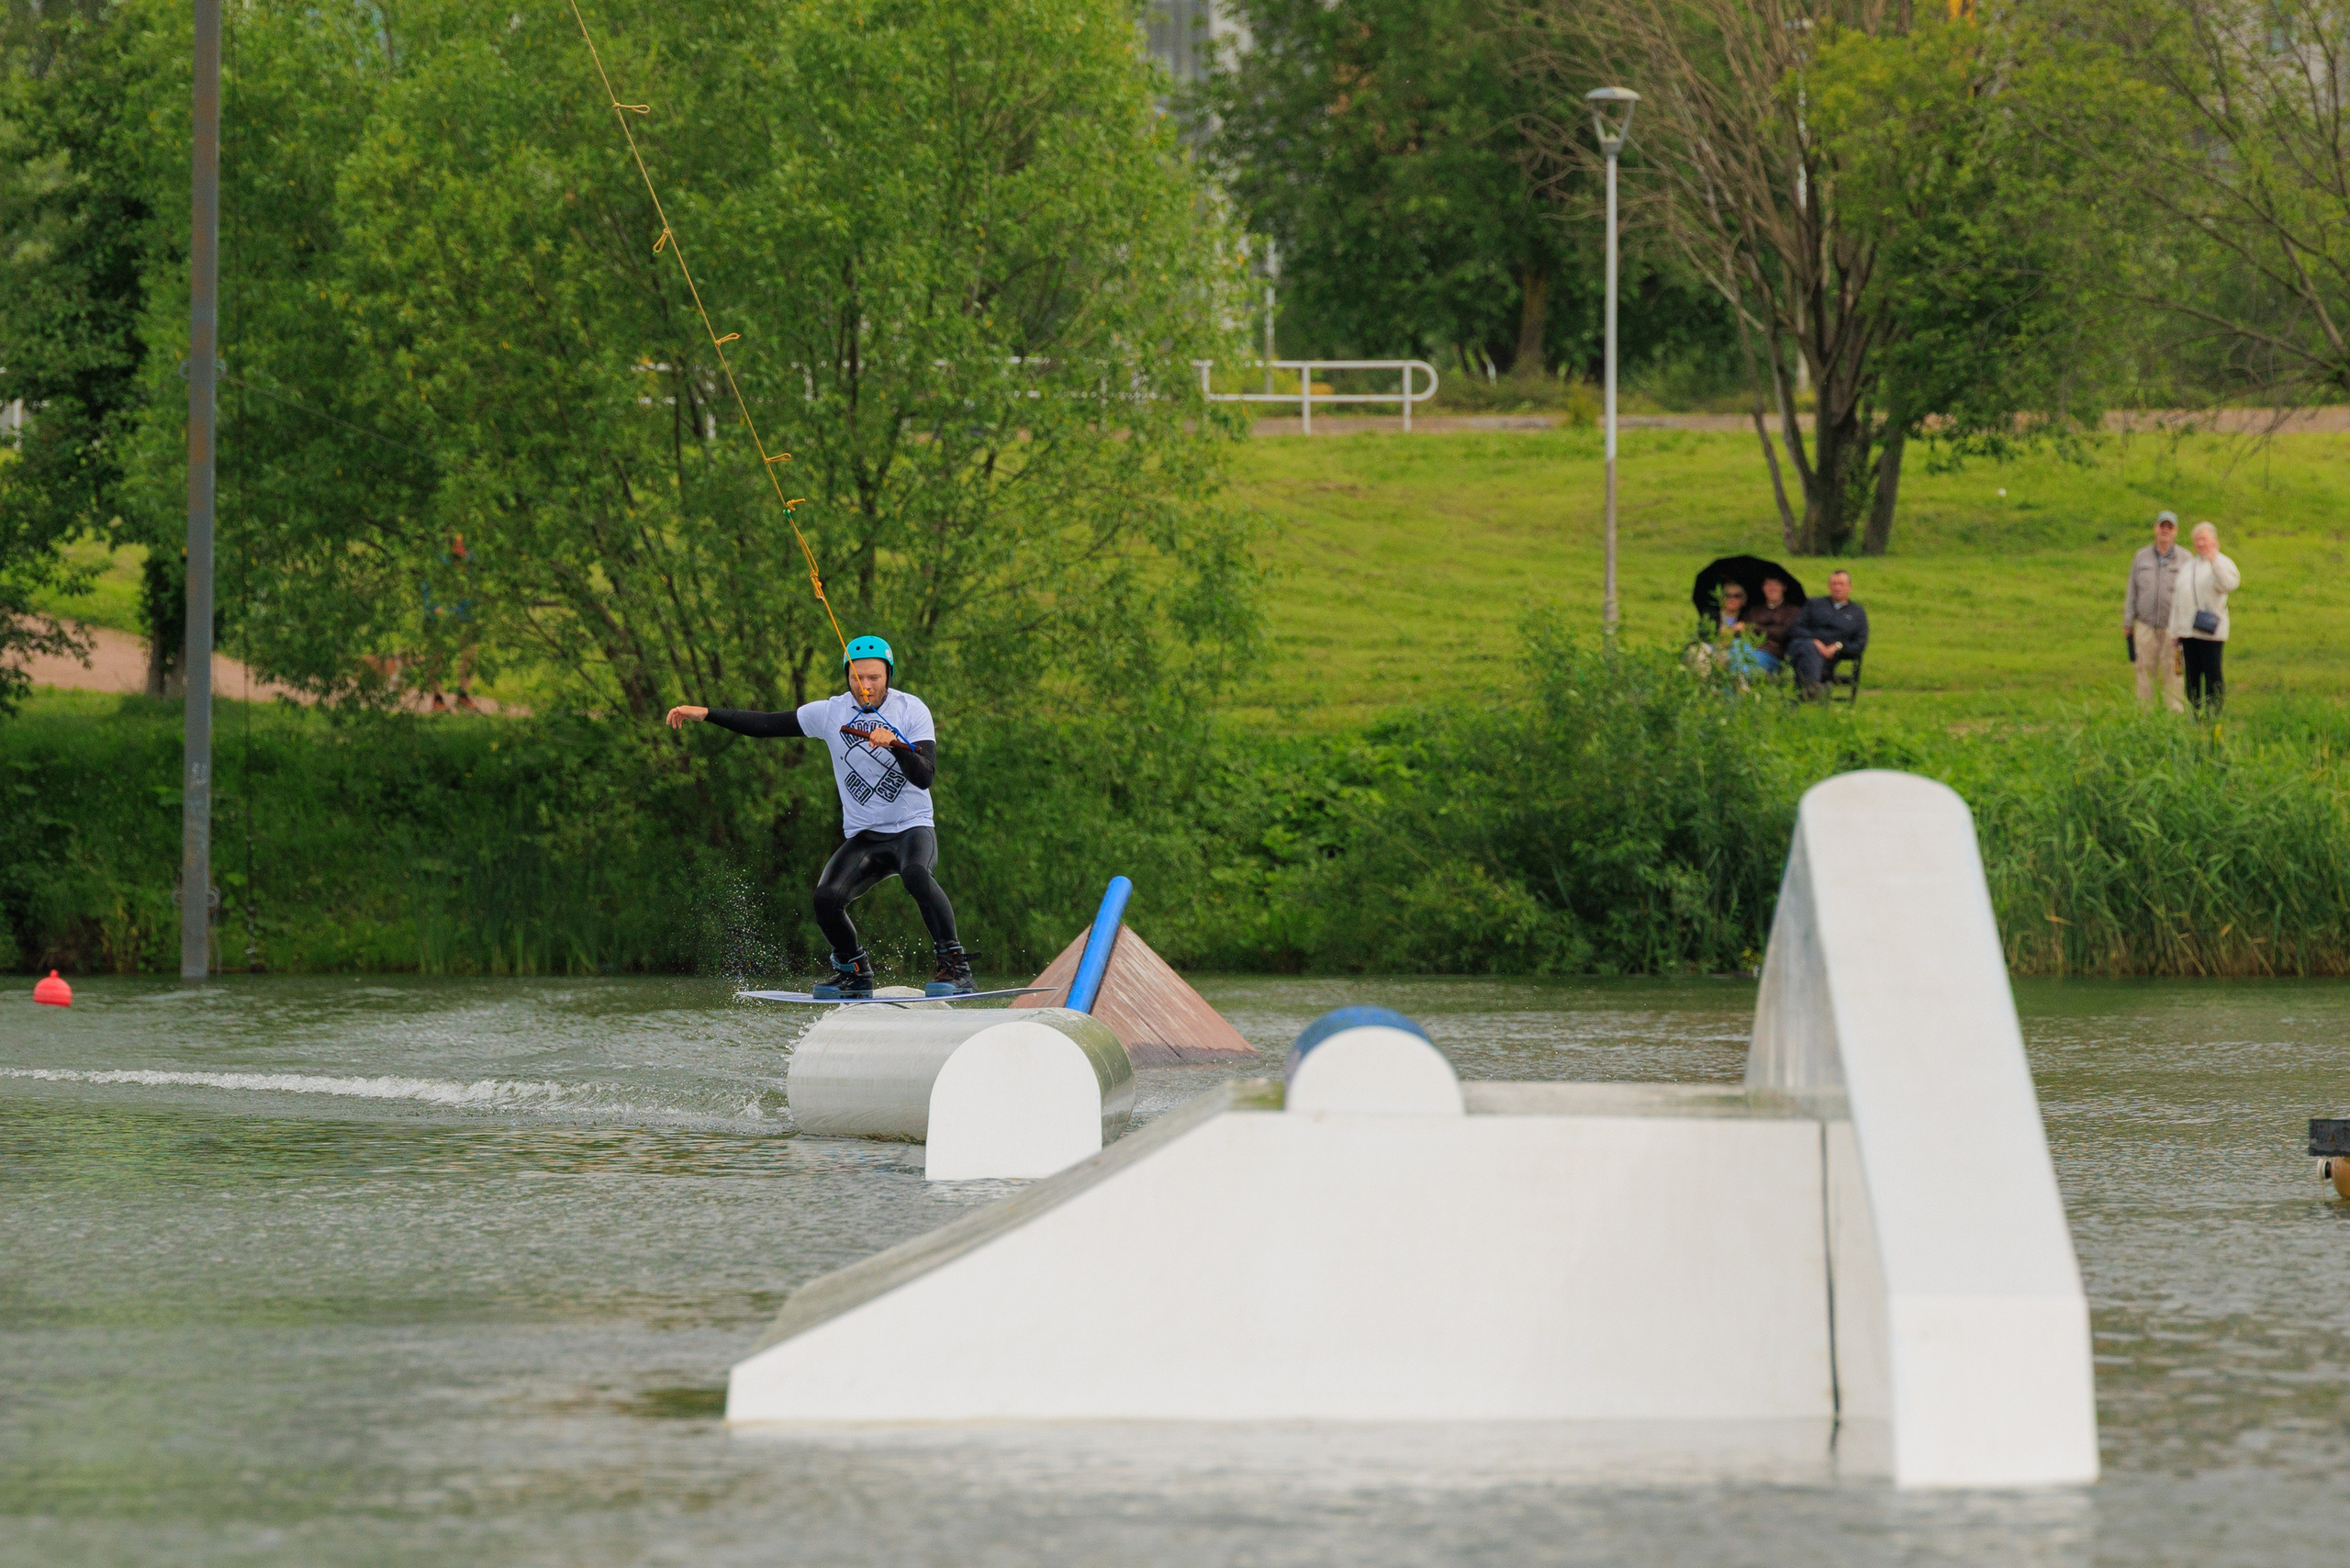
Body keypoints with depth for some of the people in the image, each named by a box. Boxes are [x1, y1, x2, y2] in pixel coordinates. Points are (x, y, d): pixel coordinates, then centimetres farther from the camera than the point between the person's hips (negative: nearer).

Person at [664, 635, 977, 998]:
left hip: (912, 829, -3)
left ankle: (955, 967, -28)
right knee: (827, 898, -22)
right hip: (862, 838, 3)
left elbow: (925, 777, -16)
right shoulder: (832, 713, 2)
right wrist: (704, 714, 2)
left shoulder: (911, 710, -6)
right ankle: (854, 972, 6)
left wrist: (896, 744, -33)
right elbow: (766, 725, 6)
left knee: (916, 875, -37)